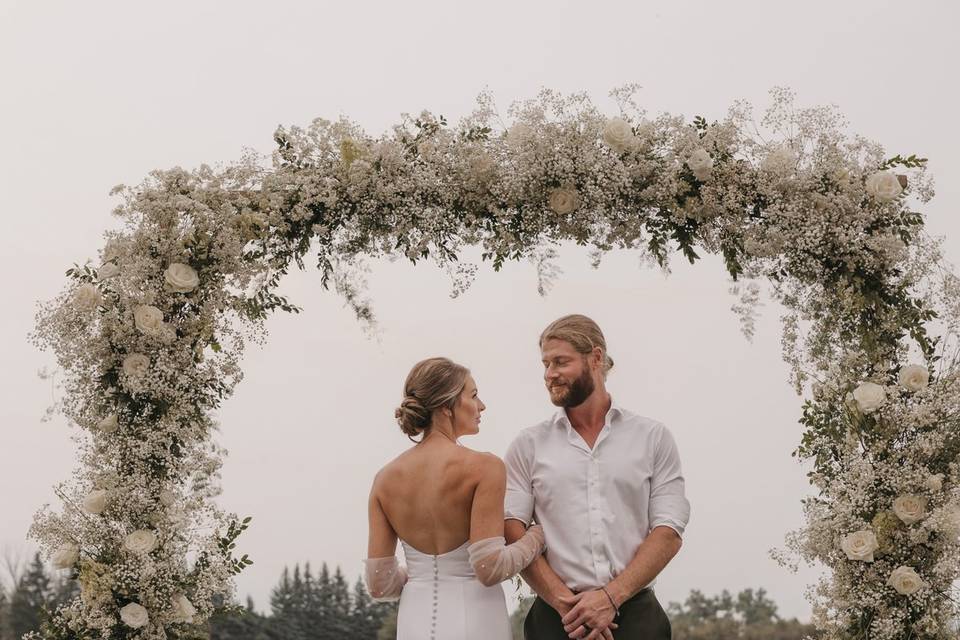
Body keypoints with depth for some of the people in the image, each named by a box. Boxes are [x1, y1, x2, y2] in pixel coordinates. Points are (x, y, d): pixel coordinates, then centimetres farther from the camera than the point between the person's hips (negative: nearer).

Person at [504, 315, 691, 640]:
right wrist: (565, 602, -15)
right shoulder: (528, 445, 7)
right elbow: (513, 531, -3)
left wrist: (611, 597, -14)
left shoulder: (653, 438, 5)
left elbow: (669, 533, -2)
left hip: (635, 614, 0)